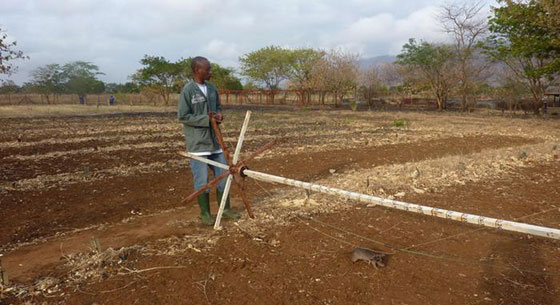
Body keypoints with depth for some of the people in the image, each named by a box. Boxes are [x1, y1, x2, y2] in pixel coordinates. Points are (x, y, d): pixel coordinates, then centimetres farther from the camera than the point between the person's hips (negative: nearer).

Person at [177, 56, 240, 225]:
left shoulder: (212, 88, 8)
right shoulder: (188, 90, -11)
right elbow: (182, 116, -12)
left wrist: (219, 114, -4)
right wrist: (206, 119, -18)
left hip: (215, 140, 6)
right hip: (198, 142, -6)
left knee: (223, 176, 10)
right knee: (202, 180, 2)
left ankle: (225, 209, 24)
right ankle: (205, 213, 17)